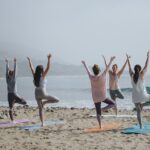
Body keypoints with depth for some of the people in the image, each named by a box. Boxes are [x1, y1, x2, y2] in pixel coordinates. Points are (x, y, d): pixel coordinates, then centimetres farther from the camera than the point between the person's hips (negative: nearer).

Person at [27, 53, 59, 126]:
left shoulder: (35, 76, 2)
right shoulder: (43, 76, -10)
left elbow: (31, 68, 13)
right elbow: (48, 68, -18)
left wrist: (29, 61, 24)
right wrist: (49, 59, -23)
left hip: (36, 93, 6)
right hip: (42, 93, -6)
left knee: (40, 109, 12)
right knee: (56, 100, 0)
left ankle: (42, 123, 10)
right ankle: (44, 102, -11)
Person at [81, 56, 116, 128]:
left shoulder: (91, 77, -7)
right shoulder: (102, 76, -12)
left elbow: (87, 70, 11)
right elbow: (107, 68, 0)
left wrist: (84, 64, 28)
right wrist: (111, 60, 12)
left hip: (95, 98, 3)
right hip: (102, 97, -3)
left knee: (98, 113, 10)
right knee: (113, 104, 12)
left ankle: (100, 125, 10)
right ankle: (103, 109, -9)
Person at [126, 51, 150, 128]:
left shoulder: (132, 75, 0)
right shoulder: (141, 74, -8)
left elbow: (129, 68, 15)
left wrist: (128, 59, 27)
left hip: (135, 97, 4)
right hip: (143, 96, -4)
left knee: (138, 111, 10)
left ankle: (140, 126, 7)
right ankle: (142, 105, 0)